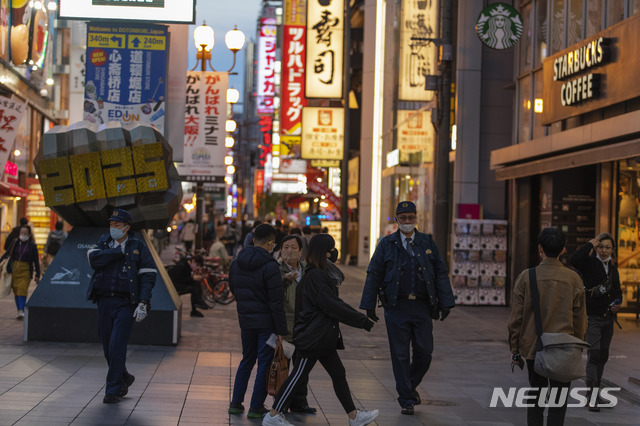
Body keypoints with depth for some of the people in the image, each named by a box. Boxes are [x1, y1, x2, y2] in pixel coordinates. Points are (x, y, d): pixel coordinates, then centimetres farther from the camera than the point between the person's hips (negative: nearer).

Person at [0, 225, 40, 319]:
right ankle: (19, 311, 13)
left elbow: (36, 261, 3)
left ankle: (21, 311, -19)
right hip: (15, 268, 3)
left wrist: (37, 275, 2)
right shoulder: (15, 243, 5)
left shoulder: (32, 246, 0)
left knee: (22, 290, -14)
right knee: (16, 290, 5)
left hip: (26, 270, -3)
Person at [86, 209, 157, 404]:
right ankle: (124, 378, 33)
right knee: (108, 348, 10)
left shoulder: (138, 247, 1)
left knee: (117, 347, -10)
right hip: (104, 302, 4)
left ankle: (113, 390, -2)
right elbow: (94, 259, -11)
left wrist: (143, 303, -14)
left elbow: (148, 276, -4)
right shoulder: (103, 242, 10)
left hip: (125, 304, -4)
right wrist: (119, 251, -12)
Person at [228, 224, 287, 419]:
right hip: (266, 322, -6)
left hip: (245, 320, 6)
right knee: (265, 364, 3)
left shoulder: (236, 263, 4)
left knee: (247, 360, 19)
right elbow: (276, 301, -17)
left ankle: (236, 402, 19)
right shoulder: (270, 266, -17)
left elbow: (233, 289, 16)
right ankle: (256, 407, 6)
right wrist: (281, 330, -14)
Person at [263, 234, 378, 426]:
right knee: (299, 376, -3)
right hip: (314, 337, -10)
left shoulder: (317, 274, 14)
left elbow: (334, 302, 18)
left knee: (338, 374, 12)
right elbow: (333, 307, -22)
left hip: (322, 337, 10)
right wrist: (363, 321, -18)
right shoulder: (316, 276, -18)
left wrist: (361, 317, 12)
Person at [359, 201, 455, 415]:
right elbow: (374, 275, 5)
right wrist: (369, 305, -1)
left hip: (423, 307, 1)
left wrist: (445, 303, 1)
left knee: (424, 352, -1)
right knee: (400, 355, 1)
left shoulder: (427, 243, 9)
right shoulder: (386, 244, 5)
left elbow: (441, 273, 8)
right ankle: (406, 400, 11)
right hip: (396, 307, -1)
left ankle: (411, 386, 27)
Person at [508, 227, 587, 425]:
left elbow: (516, 317, -3)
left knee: (535, 396, 16)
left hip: (533, 348, 1)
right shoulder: (573, 279, -4)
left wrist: (515, 348, 7)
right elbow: (580, 319, 1)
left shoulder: (526, 277, -5)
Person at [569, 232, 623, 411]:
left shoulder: (613, 269, 12)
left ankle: (594, 392, 23)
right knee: (594, 355, -14)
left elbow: (618, 292, 24)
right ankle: (592, 397, -14)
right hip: (592, 317, -7)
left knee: (602, 356, 12)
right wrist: (591, 243, -21)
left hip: (608, 318, 7)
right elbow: (573, 260, -29)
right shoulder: (589, 262, -6)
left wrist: (617, 304, 2)